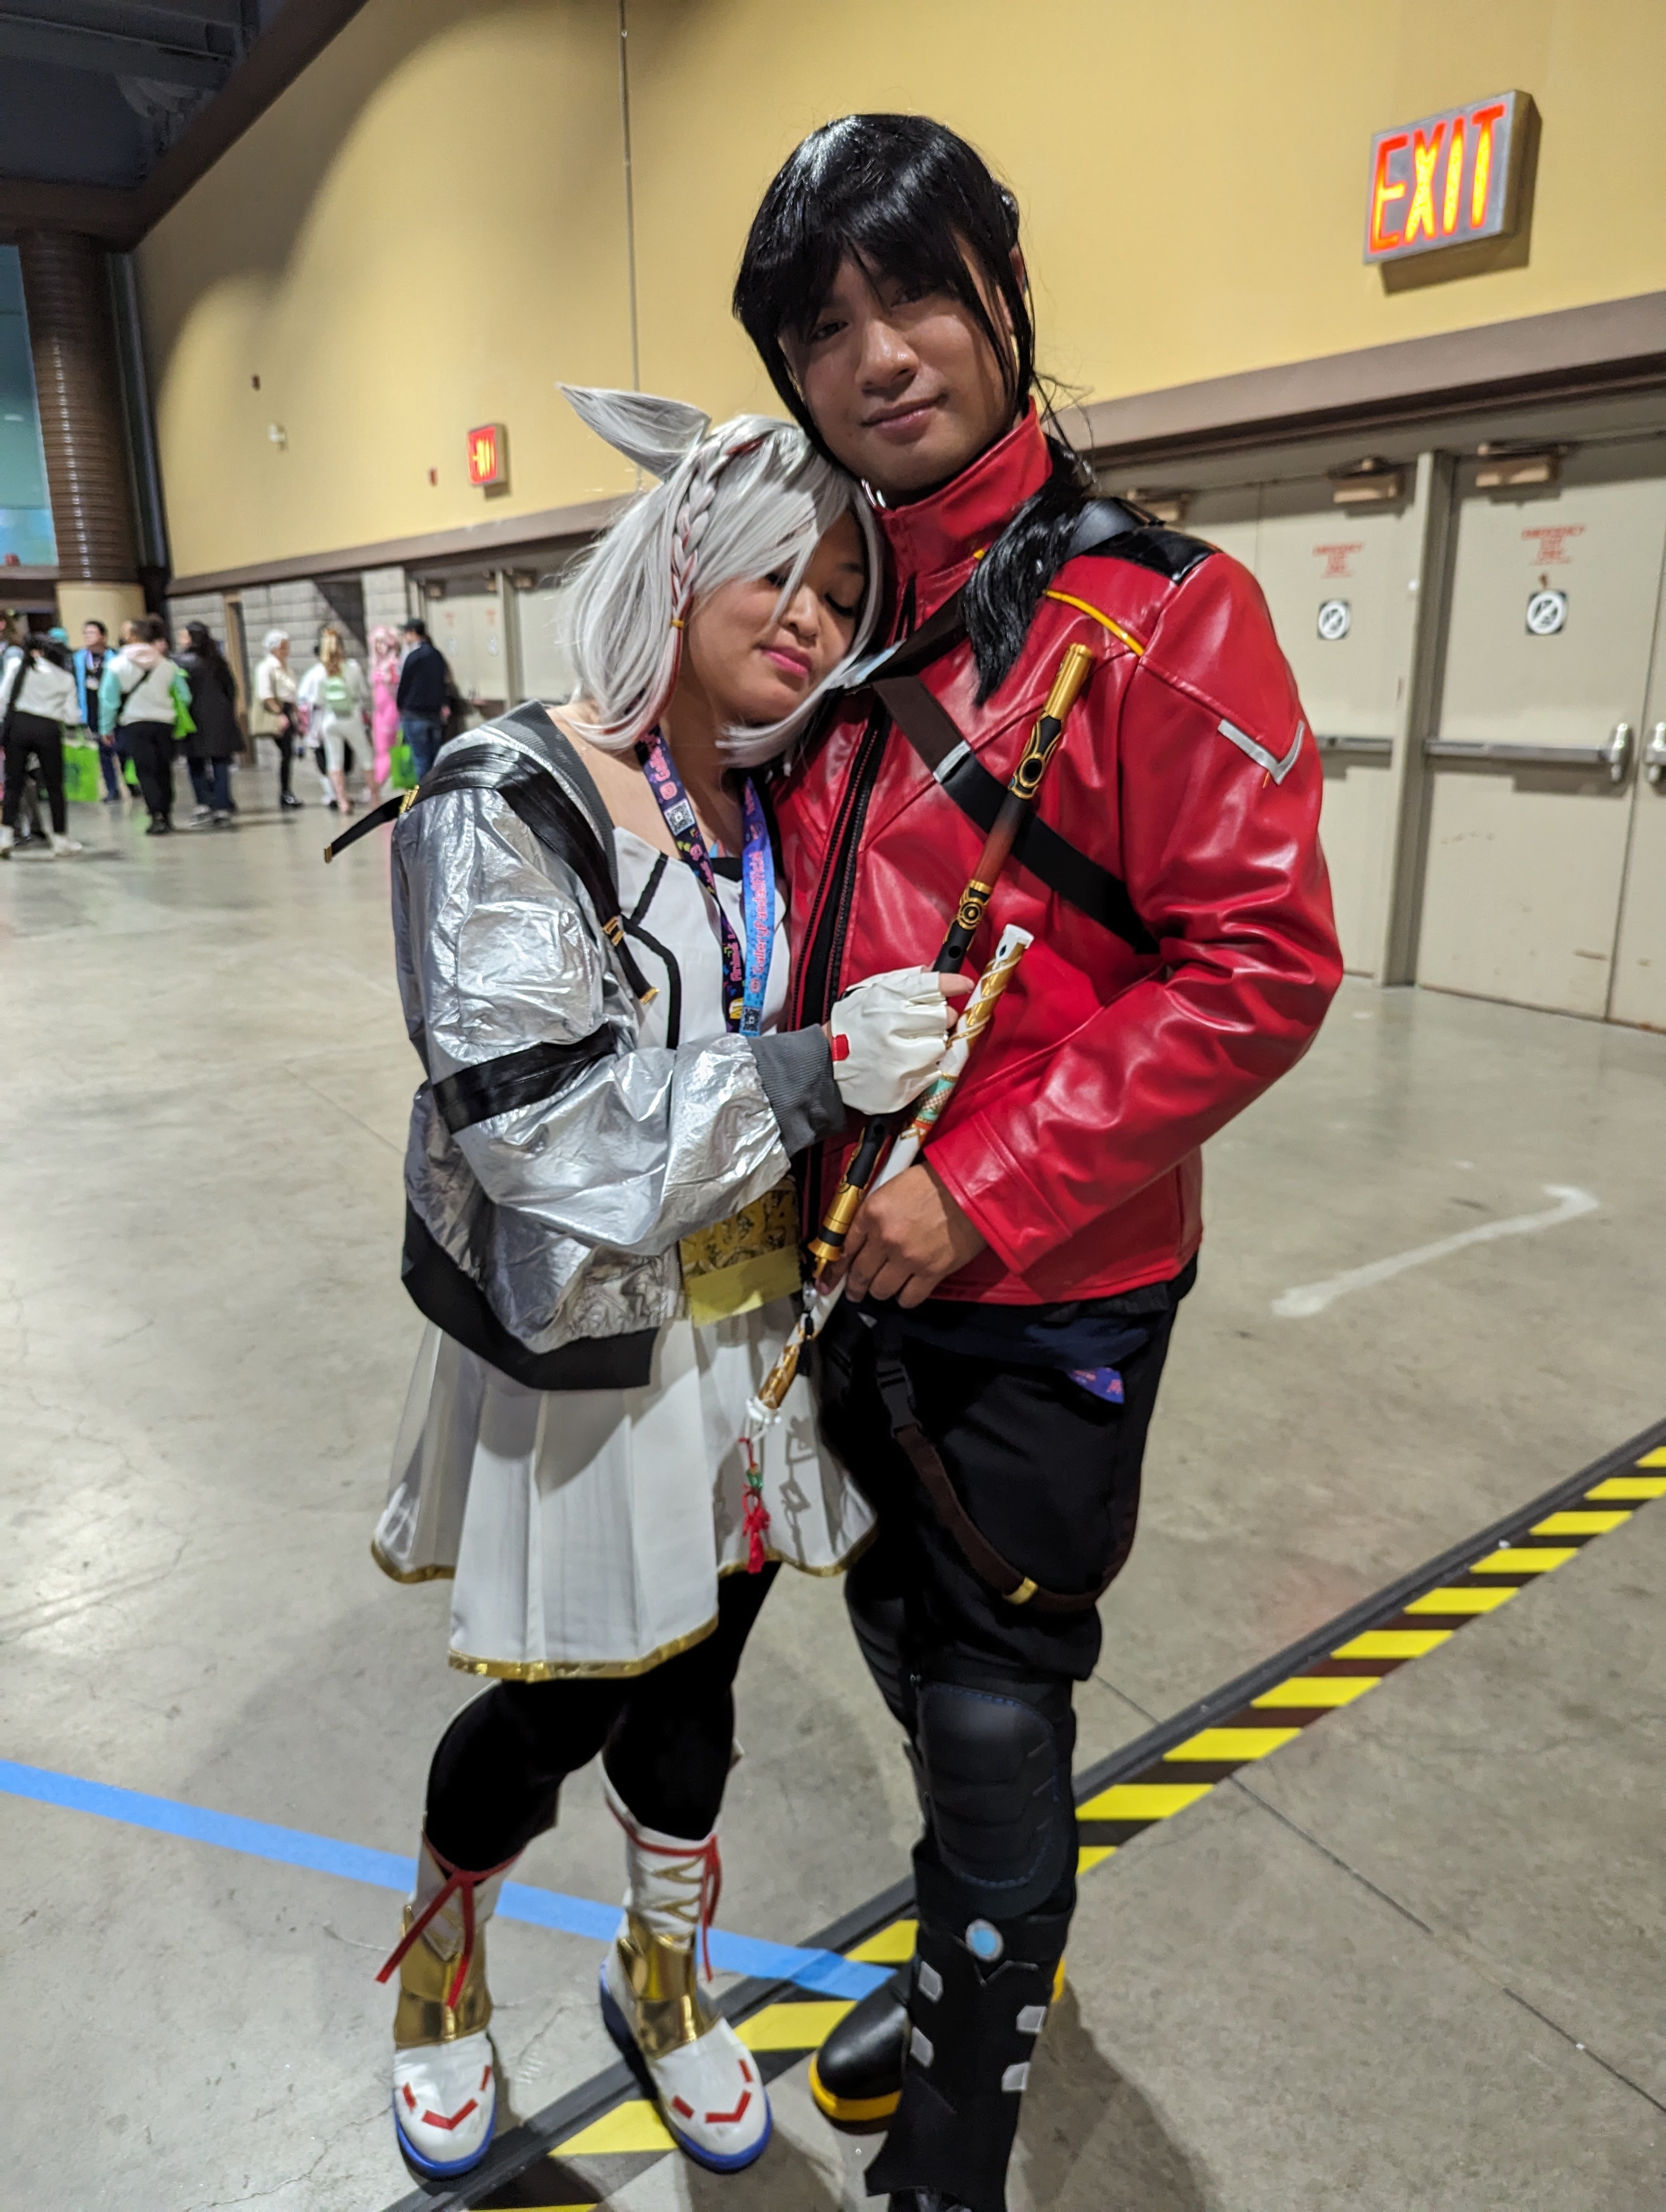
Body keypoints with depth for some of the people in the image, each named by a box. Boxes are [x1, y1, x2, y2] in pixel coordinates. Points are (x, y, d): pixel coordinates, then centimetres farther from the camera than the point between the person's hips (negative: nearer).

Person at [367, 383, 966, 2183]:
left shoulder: (777, 808, 4)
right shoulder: (507, 807, -16)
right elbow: (541, 1126, -25)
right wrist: (821, 1067, -27)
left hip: (753, 1344, 6)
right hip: (588, 1359, -5)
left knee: (691, 1692, 21)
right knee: (559, 1705, 14)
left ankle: (660, 1980, 50)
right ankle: (440, 1964, 48)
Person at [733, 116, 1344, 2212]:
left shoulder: (1160, 610, -13)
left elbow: (1259, 965, -18)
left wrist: (981, 1188, -21)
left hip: (1044, 1293, -6)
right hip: (854, 1265, 6)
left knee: (994, 1704, 9)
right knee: (905, 1644, 23)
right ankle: (973, 1966, 52)